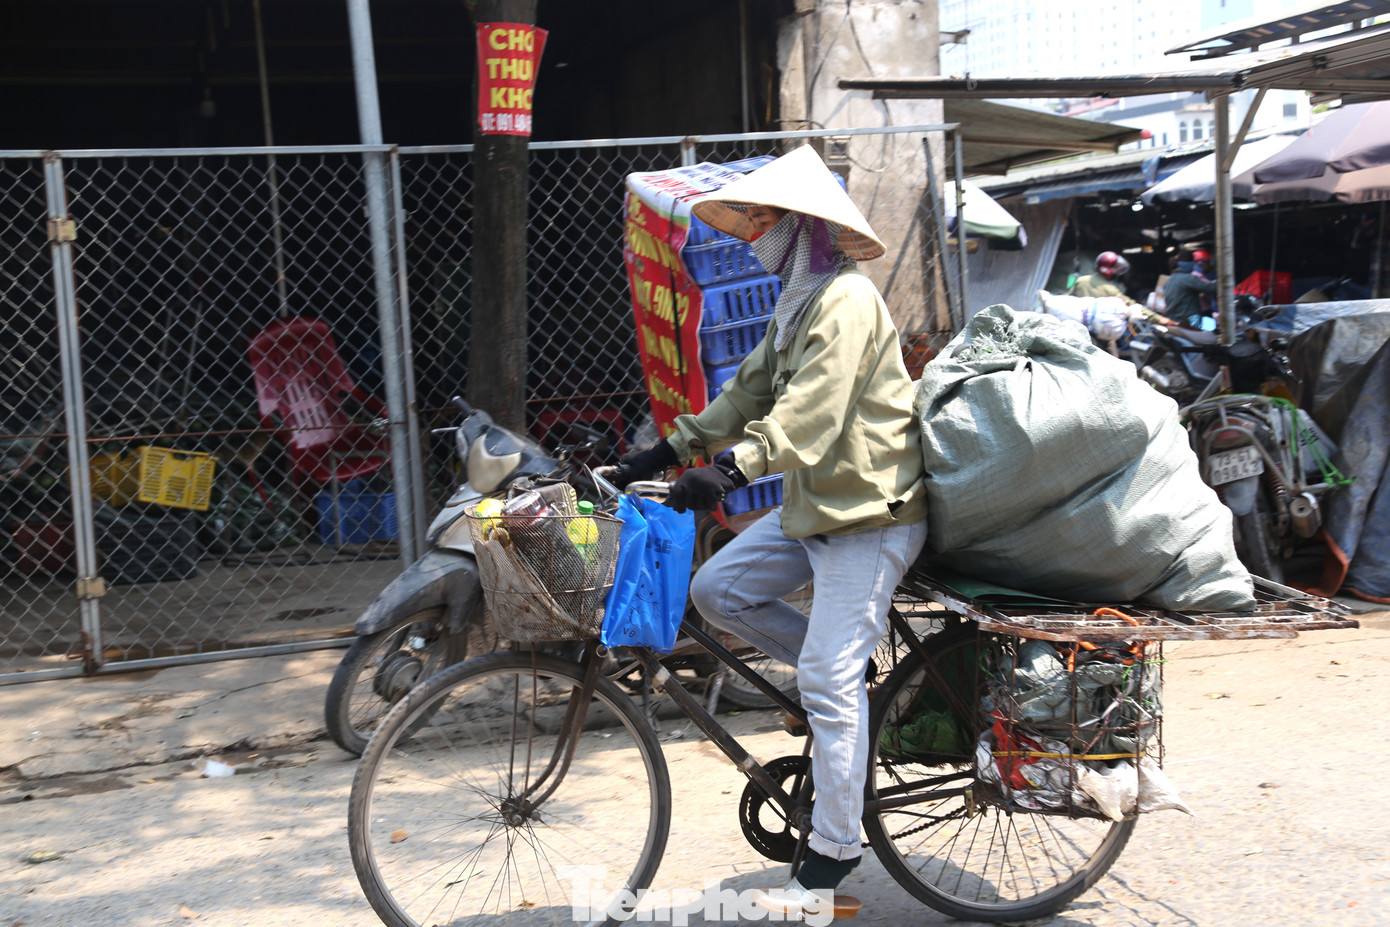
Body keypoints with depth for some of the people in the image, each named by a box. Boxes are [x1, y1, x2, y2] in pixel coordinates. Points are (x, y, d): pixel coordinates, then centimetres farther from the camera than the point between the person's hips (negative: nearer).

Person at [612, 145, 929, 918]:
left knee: (829, 681, -10)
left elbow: (812, 409, -29)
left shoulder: (847, 299, -16)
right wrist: (667, 451, 12)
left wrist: (736, 465, -41)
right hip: (814, 504, 10)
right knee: (717, 589, 2)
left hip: (871, 512, -10)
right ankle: (850, 669, 14)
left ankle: (833, 856, -1)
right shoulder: (799, 302, 17)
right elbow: (751, 394, 18)